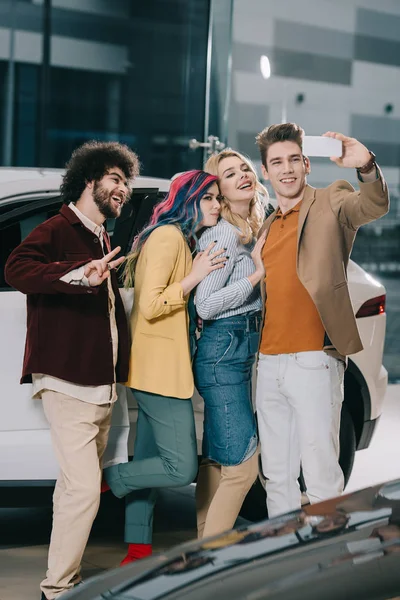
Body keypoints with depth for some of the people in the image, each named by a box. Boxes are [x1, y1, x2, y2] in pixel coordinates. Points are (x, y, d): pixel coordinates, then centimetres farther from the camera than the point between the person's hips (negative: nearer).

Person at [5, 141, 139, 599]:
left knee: (75, 485, 13)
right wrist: (79, 274, -41)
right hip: (68, 384, -9)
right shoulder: (57, 231, -8)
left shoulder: (101, 241, 21)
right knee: (84, 489, -15)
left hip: (101, 385, 9)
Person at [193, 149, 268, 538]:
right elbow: (205, 305, -18)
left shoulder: (250, 232, 14)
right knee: (242, 462, -10)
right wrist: (257, 275, -17)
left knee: (217, 460, 12)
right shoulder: (224, 235, -14)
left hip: (242, 349, 9)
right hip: (224, 349, -9)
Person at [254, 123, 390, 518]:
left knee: (321, 478, -7)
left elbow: (373, 206, -23)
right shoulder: (268, 227, 18)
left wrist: (366, 167, -44)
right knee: (276, 476, 13)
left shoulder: (330, 203, -2)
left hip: (313, 362, -7)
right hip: (269, 363, 7)